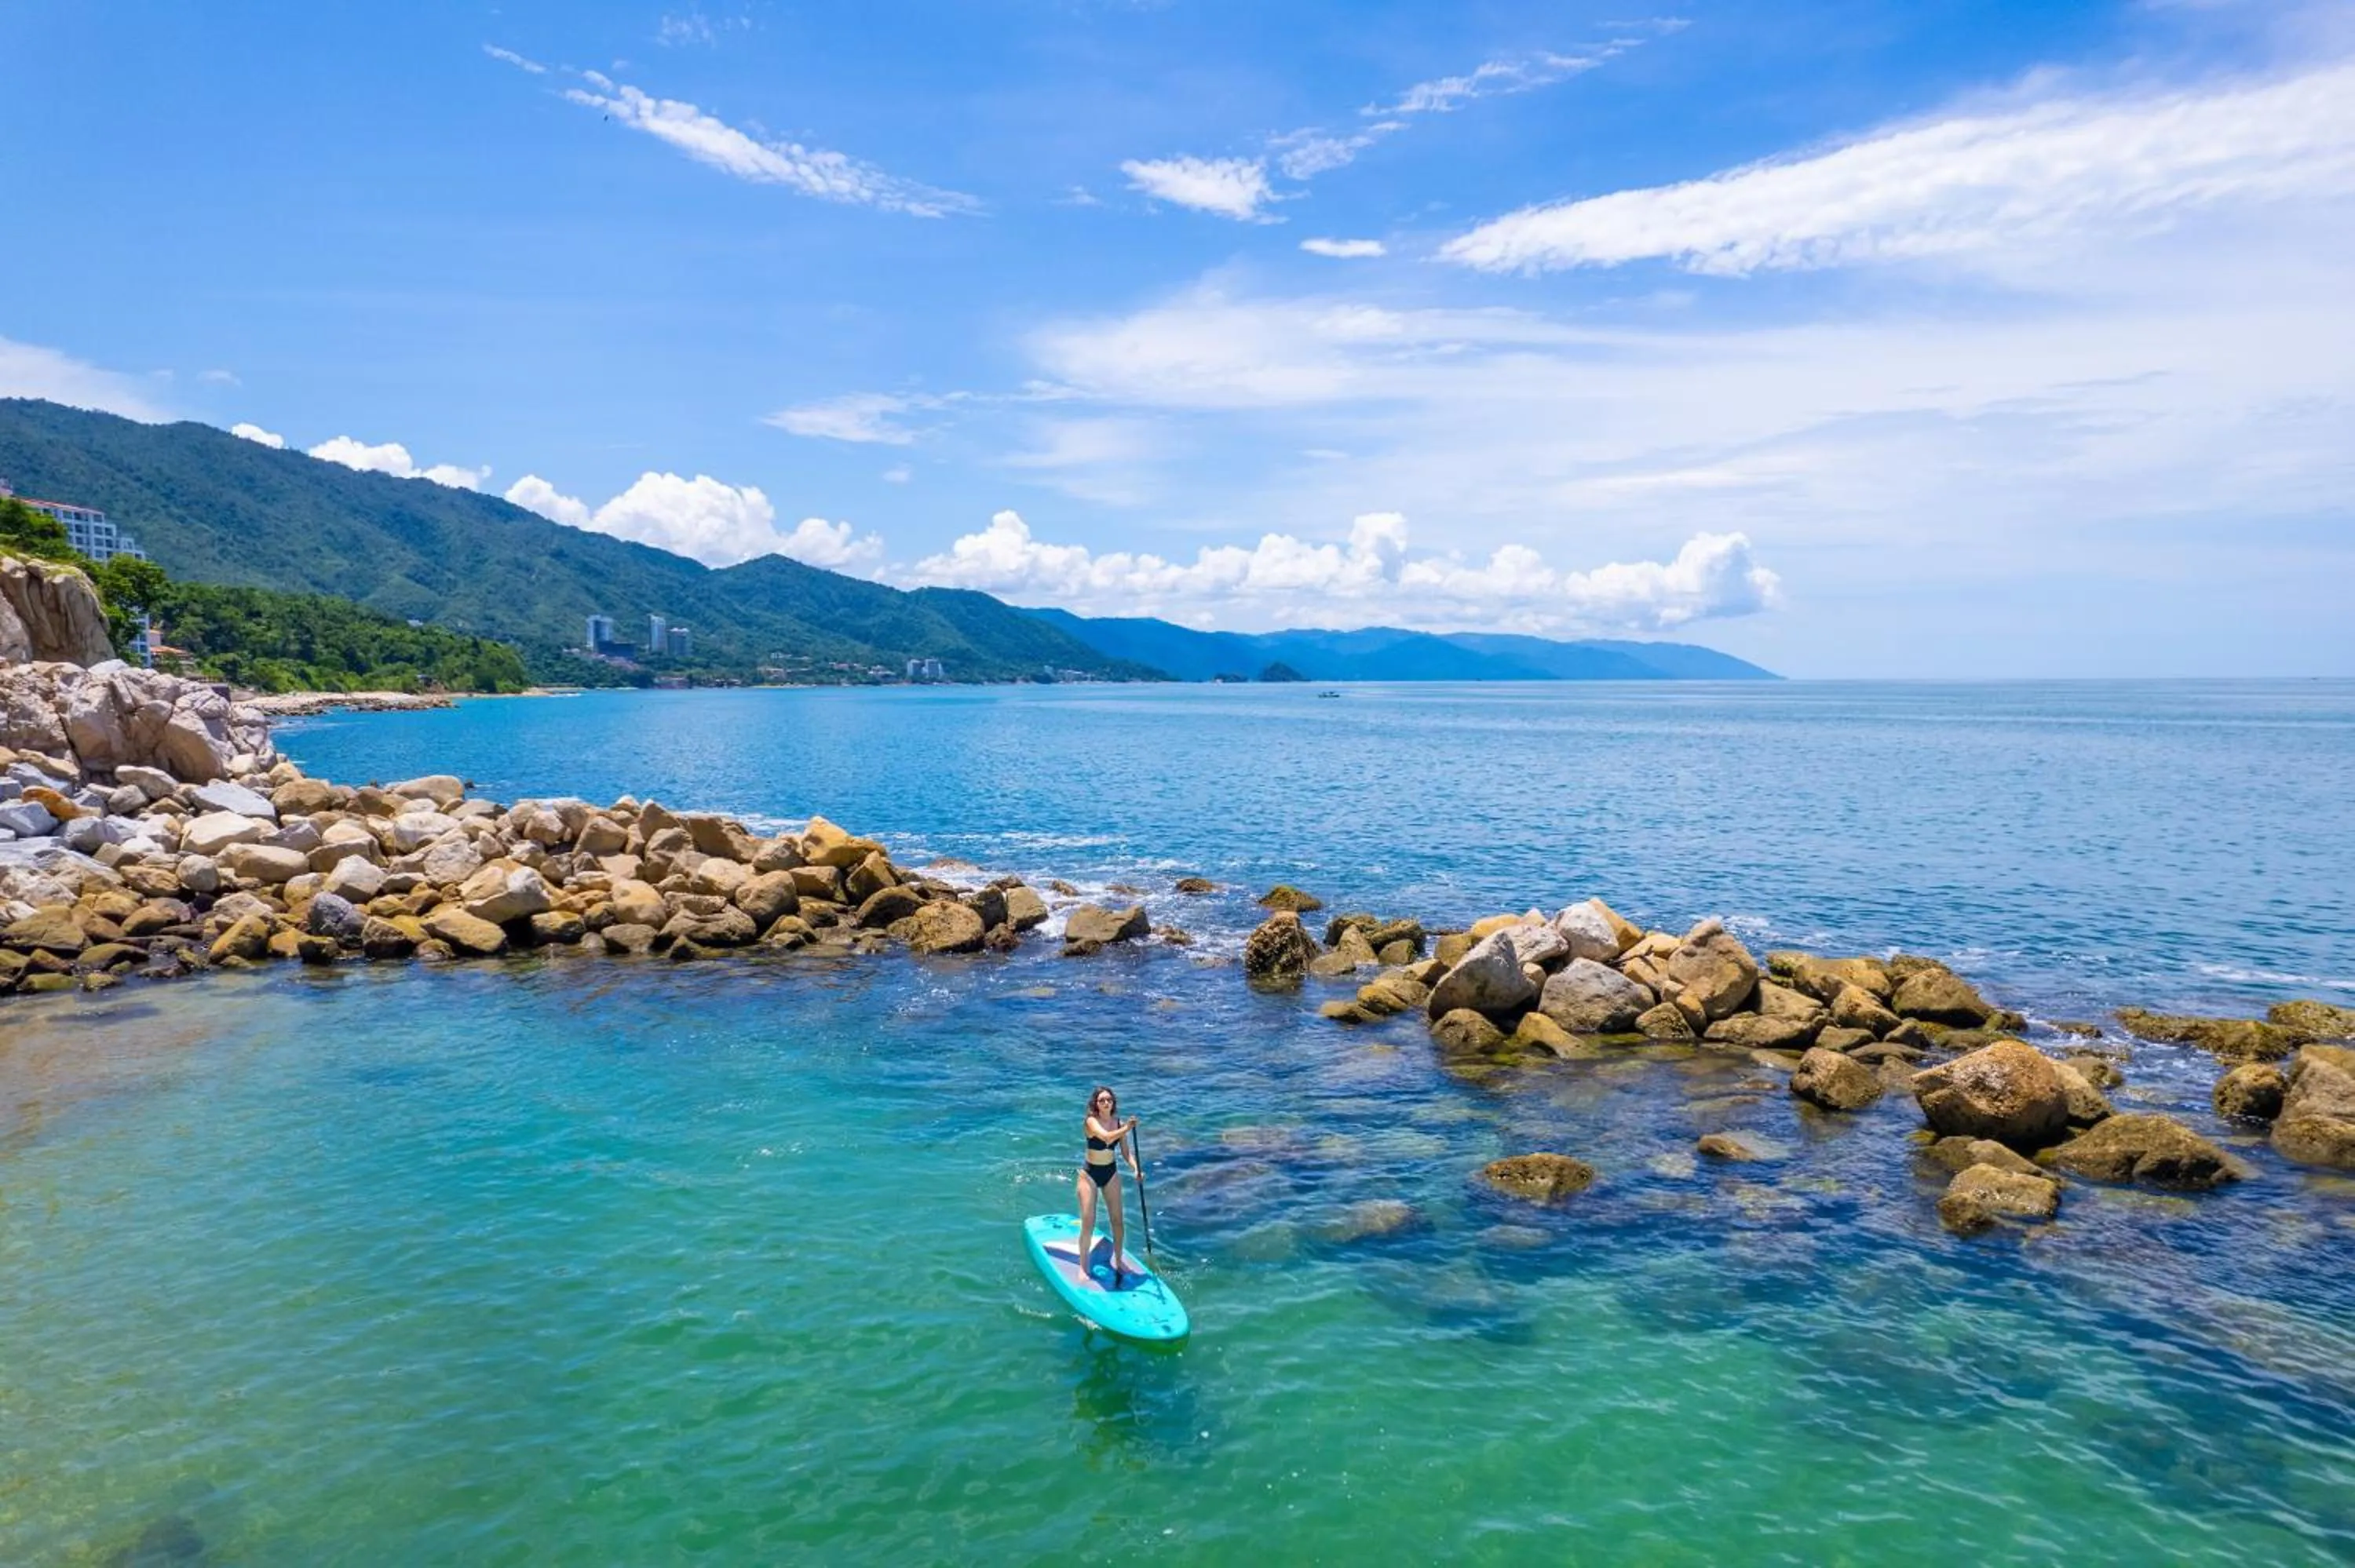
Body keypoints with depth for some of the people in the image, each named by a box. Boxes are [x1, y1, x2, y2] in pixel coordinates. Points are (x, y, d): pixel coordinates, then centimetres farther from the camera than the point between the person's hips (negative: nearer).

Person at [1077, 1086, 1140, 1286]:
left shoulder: (1119, 1124, -5)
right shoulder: (1091, 1122, -19)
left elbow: (1126, 1151, -1)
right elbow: (1106, 1137, -37)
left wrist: (1135, 1169, -19)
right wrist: (1127, 1129, -52)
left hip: (1111, 1173, 4)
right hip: (1089, 1173, -4)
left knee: (1117, 1220, 7)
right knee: (1088, 1223, -5)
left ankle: (1117, 1259, 27)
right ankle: (1083, 1266, 8)